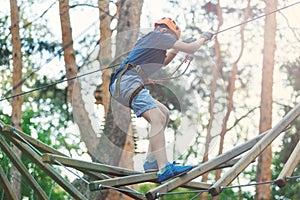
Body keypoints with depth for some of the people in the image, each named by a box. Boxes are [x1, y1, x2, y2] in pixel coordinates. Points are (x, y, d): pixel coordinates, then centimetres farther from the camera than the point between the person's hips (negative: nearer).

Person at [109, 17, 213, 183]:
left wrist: (174, 50, 37)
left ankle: (151, 162, 9)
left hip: (120, 85, 10)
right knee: (157, 118, -23)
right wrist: (203, 38, 19)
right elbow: (191, 49, 1)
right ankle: (164, 169, -37)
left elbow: (162, 62, 48)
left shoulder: (147, 40, 30)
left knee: (164, 113, 15)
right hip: (128, 81, -10)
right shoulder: (159, 35, 4)